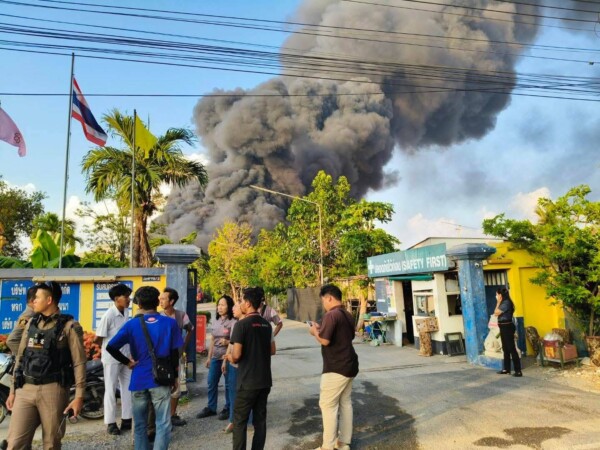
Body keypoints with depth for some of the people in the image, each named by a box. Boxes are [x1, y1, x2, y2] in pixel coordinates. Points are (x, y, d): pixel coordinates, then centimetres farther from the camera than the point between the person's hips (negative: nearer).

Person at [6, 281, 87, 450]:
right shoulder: (31, 323, 12)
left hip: (52, 390, -5)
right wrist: (13, 390, 14)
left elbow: (79, 363, -9)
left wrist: (79, 396, -13)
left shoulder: (69, 326, -6)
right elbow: (20, 358, 17)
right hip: (25, 390, 5)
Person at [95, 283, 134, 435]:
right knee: (111, 390, 4)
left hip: (126, 357, 6)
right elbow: (98, 339, -13)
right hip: (112, 358, -6)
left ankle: (126, 420, 23)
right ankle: (110, 423, 16)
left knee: (127, 388, 12)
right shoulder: (109, 315, -19)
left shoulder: (127, 312, 1)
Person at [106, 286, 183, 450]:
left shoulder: (132, 324, -3)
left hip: (139, 380, 2)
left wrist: (128, 362, 2)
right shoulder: (170, 323, -4)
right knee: (163, 424, 4)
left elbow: (110, 347, -10)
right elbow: (174, 354, -1)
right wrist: (175, 377, 9)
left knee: (140, 425, 17)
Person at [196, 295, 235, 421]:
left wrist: (227, 342, -27)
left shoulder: (233, 323, -11)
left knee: (228, 384, 4)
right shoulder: (216, 322, 10)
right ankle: (211, 407, 26)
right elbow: (212, 341, 15)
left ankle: (227, 409, 18)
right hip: (215, 357, 7)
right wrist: (209, 357, 15)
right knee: (211, 382, 12)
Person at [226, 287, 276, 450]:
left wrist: (229, 357, 3)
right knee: (260, 419, 13)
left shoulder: (242, 324, -15)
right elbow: (272, 350, 14)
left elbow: (236, 355, -18)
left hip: (248, 381, -6)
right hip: (265, 380, 6)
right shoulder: (267, 324, 6)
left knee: (240, 421, 6)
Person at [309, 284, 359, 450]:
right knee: (346, 403, 15)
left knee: (327, 405, 0)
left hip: (336, 368, -9)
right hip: (349, 365, 9)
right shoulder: (348, 315, 11)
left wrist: (315, 332, -4)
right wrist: (322, 329, 17)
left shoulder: (331, 315, -18)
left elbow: (324, 340, -25)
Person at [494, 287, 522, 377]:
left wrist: (498, 302, -9)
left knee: (512, 349, -8)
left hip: (507, 327, -10)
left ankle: (518, 371, -5)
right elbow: (496, 313, 11)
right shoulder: (503, 303, 13)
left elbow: (496, 313, -15)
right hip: (503, 327, 10)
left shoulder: (506, 303, -16)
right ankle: (506, 369, 22)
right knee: (505, 349, 15)